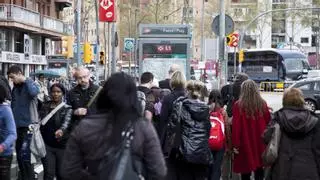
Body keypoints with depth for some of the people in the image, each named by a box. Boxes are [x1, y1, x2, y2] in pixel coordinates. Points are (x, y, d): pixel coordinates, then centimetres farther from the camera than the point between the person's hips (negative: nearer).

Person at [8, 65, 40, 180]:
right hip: (18, 125, 7)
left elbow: (34, 92, -30)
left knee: (25, 155, -11)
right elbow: (13, 105, 17)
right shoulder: (15, 87, 13)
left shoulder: (30, 84, -6)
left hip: (28, 125, -7)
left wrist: (25, 80, -17)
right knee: (19, 154, 13)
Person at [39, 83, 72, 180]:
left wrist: (61, 130, -43)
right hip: (47, 145, 2)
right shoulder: (45, 107, 6)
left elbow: (66, 122, -22)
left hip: (62, 145, -1)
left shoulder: (67, 109, -3)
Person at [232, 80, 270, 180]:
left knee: (245, 171, 5)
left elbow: (236, 126, -12)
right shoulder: (262, 104, -1)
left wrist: (235, 144, -7)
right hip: (260, 142, 3)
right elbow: (268, 123, 6)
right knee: (259, 170, 15)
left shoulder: (238, 105, -10)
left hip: (245, 143, -3)